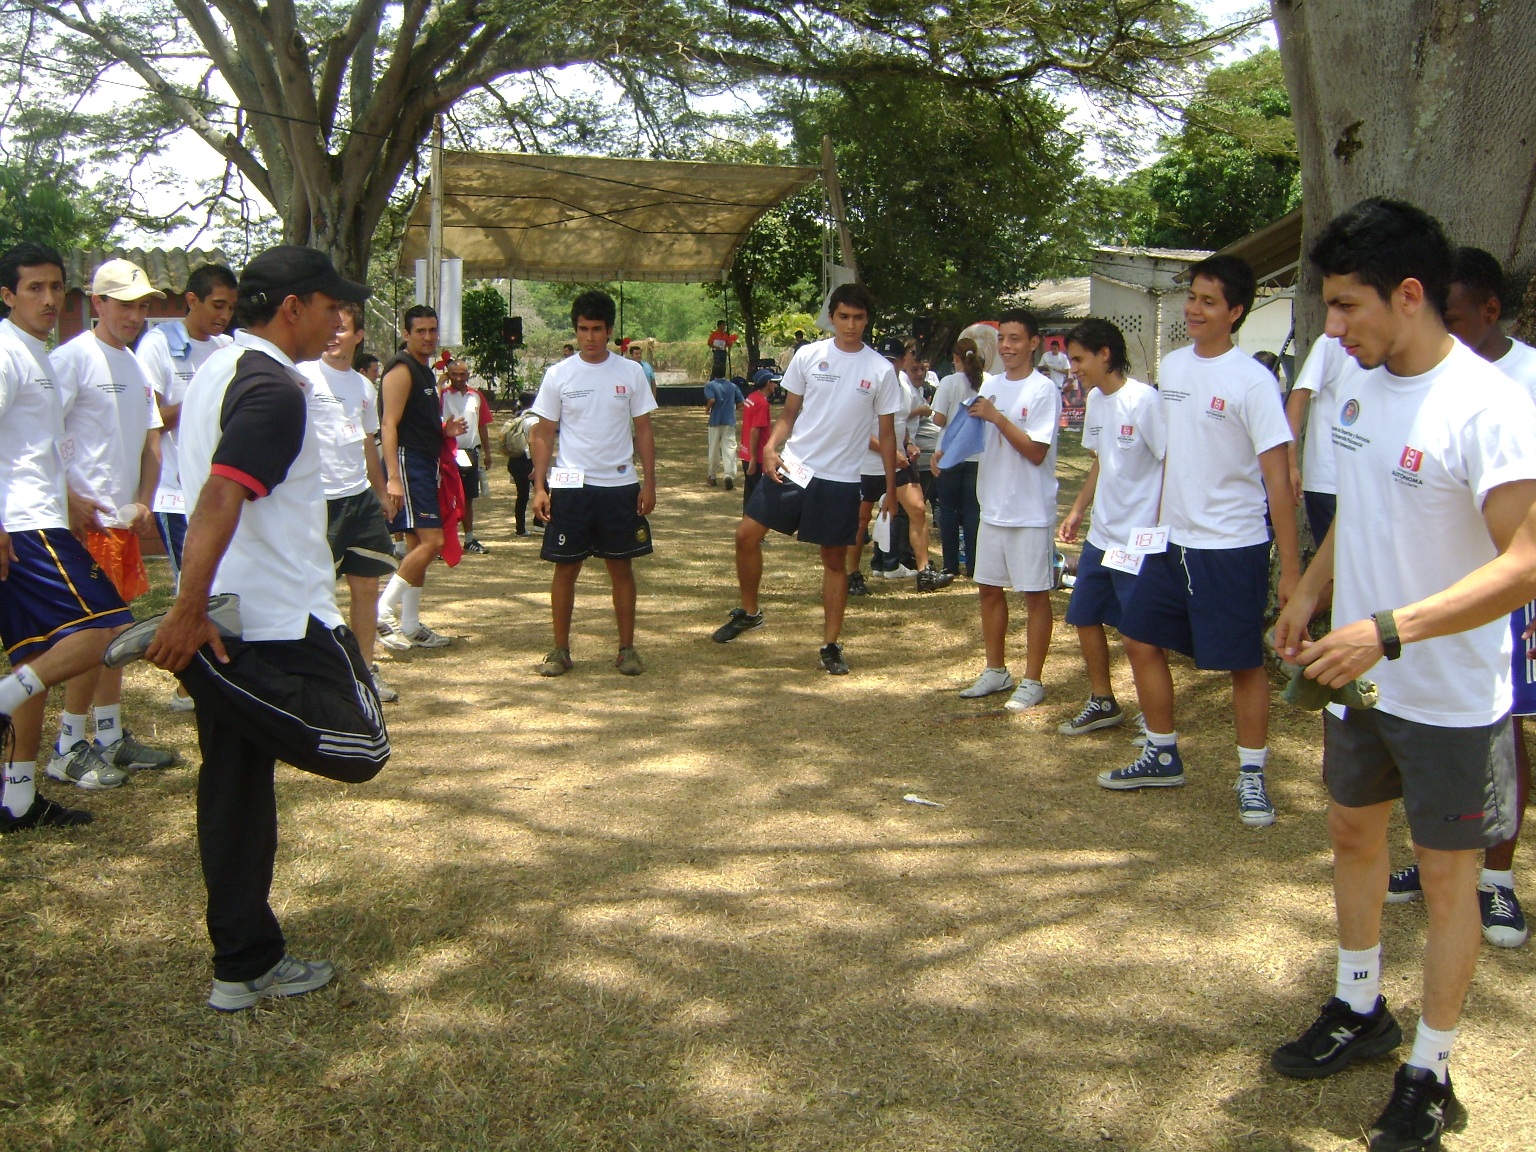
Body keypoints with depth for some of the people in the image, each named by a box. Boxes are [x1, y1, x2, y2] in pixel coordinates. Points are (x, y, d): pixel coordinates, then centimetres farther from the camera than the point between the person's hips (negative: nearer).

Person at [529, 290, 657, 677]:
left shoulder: (630, 372, 3)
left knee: (621, 566, 5)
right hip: (570, 486, 0)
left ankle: (627, 648, 14)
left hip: (620, 485, 0)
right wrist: (539, 487, -3)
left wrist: (649, 482, 0)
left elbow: (644, 430, 6)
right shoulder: (558, 375, 2)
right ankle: (560, 650, 13)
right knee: (565, 568, 3)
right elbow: (544, 434, 4)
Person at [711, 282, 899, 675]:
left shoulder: (881, 370, -1)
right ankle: (748, 612, 19)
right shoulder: (808, 356, 1)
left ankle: (831, 646, 16)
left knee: (835, 559, 6)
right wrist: (770, 447, -10)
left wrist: (890, 487, 4)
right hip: (793, 467, 1)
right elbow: (789, 412, 8)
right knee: (747, 534, -3)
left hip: (841, 480, -1)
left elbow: (887, 433, 5)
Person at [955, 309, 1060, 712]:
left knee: (1036, 594, 2)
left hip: (1031, 512, -7)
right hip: (993, 507, 7)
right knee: (990, 588, 14)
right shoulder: (991, 385, 10)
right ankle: (995, 671, 27)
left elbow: (1036, 451, -17)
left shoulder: (1044, 390, -11)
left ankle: (1032, 681, 10)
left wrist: (996, 417, -20)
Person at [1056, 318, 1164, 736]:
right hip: (1100, 536, 8)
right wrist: (1078, 509, 15)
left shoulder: (1143, 400, -16)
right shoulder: (1095, 400, 8)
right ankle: (1102, 702, 32)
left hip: (1139, 541, -8)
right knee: (1084, 617, 15)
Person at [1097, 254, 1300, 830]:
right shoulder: (1171, 365, 7)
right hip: (1172, 540, 7)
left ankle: (1251, 776, 17)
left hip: (1233, 547, -7)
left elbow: (1277, 478, -14)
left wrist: (1290, 567, -16)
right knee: (1142, 640, 11)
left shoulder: (1252, 382, -13)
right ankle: (1163, 756, 28)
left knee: (1244, 662, 2)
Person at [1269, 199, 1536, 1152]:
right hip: (1358, 674, 8)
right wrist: (1309, 593, 6)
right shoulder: (1362, 385, 2)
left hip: (1451, 695, -8)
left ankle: (1431, 1072, 23)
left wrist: (1388, 630, -34)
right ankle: (1360, 1010, 41)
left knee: (1446, 871, 6)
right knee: (1353, 830, 20)